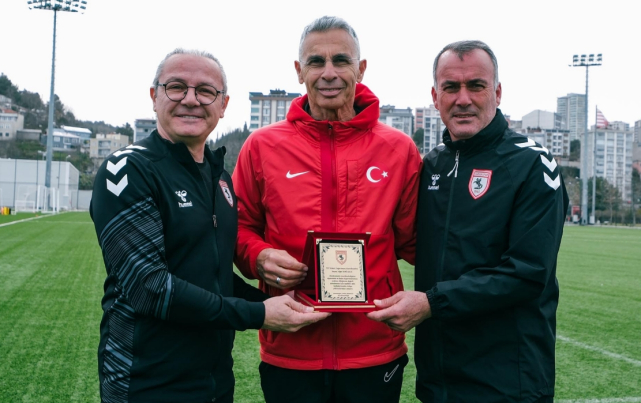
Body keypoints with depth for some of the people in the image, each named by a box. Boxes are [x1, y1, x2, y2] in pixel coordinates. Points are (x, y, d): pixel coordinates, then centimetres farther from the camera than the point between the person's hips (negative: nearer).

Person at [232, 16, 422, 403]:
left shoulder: (400, 149, 1)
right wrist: (259, 257, -12)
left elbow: (413, 241, 8)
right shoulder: (262, 146, -1)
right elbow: (240, 228, 7)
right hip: (289, 354, 0)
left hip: (377, 352, 1)